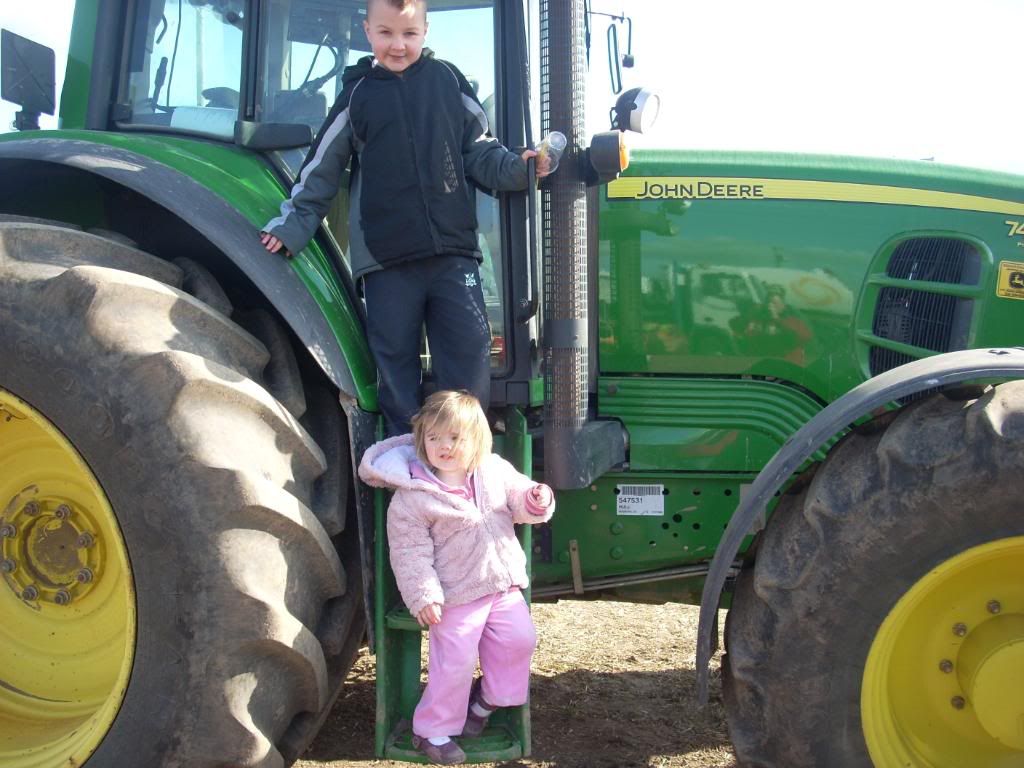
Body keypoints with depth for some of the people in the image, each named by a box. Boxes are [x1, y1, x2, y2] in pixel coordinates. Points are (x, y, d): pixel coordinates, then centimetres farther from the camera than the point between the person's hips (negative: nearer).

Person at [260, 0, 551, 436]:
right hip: (386, 257, 0)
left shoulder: (448, 80, 8)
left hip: (451, 248, 0)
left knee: (469, 345, -3)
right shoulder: (357, 94, 7)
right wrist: (293, 225, 6)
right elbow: (322, 168, 10)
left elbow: (479, 150, 13)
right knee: (395, 358, 4)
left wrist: (515, 168, -5)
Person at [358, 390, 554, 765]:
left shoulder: (496, 471, -1)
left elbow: (518, 501, 10)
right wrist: (423, 596, -17)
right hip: (455, 595, -5)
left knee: (519, 639, 7)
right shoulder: (412, 496, -15)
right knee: (455, 662, -5)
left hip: (503, 584, 6)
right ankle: (432, 731, 14)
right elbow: (410, 553, -13)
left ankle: (485, 701, 30)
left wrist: (536, 500, -14)